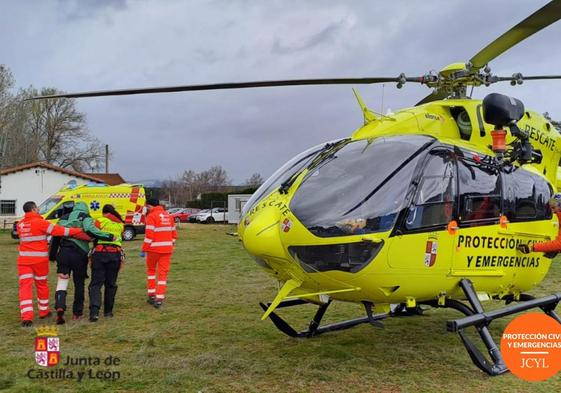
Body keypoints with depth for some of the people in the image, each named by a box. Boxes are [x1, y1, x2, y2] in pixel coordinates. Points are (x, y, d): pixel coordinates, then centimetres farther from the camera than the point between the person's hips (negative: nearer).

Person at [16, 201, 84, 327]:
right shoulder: (40, 222, -10)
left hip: (23, 259, 3)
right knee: (42, 285, 14)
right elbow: (60, 230, -14)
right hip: (40, 259, -3)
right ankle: (44, 311, 30)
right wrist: (81, 231, -13)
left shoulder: (20, 225, 8)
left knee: (25, 287, -1)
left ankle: (26, 316, -13)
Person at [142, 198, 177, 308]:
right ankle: (160, 298, 0)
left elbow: (149, 235, -14)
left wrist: (144, 249, -11)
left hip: (154, 249, -4)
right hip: (167, 249, 4)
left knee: (151, 270, 17)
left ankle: (151, 294, 18)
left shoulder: (151, 216, -8)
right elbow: (173, 233, 15)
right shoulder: (168, 215, 12)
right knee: (163, 273, 6)